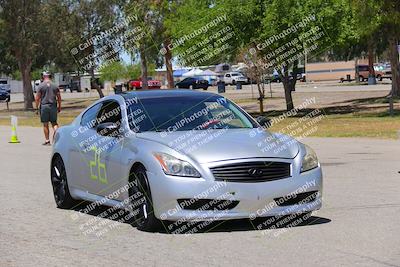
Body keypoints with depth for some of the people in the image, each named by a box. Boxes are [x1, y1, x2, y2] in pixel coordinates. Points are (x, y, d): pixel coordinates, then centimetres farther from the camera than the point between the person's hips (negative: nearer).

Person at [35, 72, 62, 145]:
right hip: (53, 106, 2)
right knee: (54, 123, 10)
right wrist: (59, 107, 15)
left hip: (44, 106, -2)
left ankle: (47, 140, 7)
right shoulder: (55, 86, 6)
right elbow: (59, 97, 7)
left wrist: (37, 107, 2)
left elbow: (37, 98, -5)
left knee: (45, 124, 5)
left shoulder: (41, 86, -2)